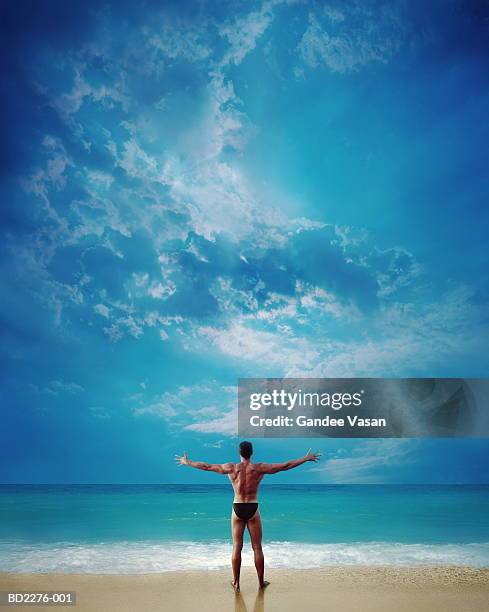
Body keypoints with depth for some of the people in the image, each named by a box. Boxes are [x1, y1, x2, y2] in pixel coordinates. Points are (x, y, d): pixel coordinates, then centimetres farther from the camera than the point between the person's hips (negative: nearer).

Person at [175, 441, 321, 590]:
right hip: (253, 510, -1)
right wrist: (306, 458, 5)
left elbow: (206, 466, 2)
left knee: (237, 548, 9)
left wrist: (187, 462, 15)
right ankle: (261, 582, 18)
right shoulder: (259, 468, -8)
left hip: (237, 509, 1)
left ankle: (236, 582, 16)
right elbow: (285, 466, -4)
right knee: (257, 548, 9)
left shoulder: (231, 468, -5)